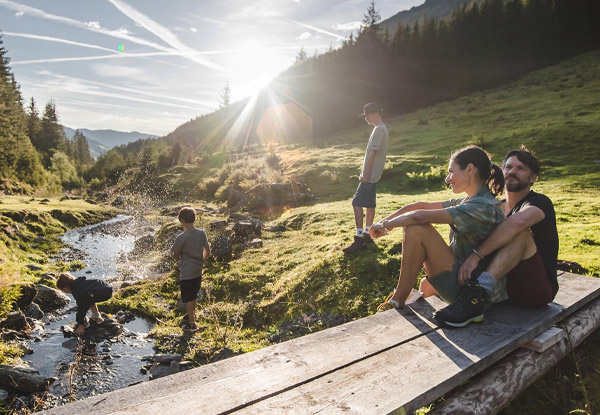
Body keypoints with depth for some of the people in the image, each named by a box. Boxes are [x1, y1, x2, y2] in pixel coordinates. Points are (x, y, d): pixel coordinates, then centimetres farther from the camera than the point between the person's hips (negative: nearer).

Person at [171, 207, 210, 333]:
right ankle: (192, 314, 45)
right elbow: (207, 251, 2)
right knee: (193, 295, 26)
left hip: (186, 273, -6)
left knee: (187, 299, 8)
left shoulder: (181, 237, -21)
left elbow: (176, 255, -9)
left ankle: (192, 324, 16)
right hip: (198, 271, 6)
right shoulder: (202, 233, -6)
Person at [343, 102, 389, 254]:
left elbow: (372, 153, -19)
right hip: (373, 175, 10)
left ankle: (359, 239, -12)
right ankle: (366, 234, 20)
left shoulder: (379, 129, -15)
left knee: (357, 203, -12)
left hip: (370, 175, -10)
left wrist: (366, 175, -19)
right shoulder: (382, 129, 17)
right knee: (369, 204, 13)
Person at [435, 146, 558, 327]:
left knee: (520, 232, -32)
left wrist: (476, 255, -37)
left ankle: (477, 292, -42)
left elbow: (519, 221, -33)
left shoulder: (539, 202, -7)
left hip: (538, 290, -6)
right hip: (506, 287, 6)